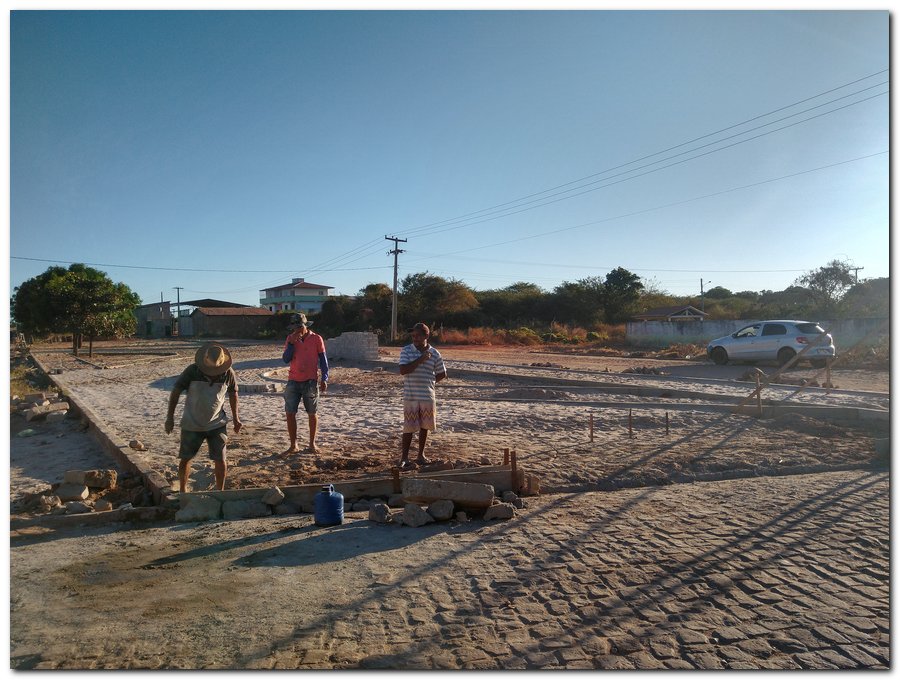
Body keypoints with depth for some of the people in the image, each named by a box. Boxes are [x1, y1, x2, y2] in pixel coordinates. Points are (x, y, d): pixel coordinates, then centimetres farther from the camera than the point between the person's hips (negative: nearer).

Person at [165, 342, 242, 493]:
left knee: (220, 461, -2)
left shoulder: (228, 373, -10)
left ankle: (220, 492, 16)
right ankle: (182, 491, 32)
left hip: (217, 425, 0)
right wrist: (170, 417, -4)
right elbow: (176, 391, -5)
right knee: (185, 459, 11)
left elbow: (233, 393, 7)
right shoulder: (192, 371, -16)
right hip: (192, 425, 0)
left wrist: (236, 419, 9)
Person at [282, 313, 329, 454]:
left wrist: (324, 379, -7)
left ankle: (312, 444, 19)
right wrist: (291, 343, -13)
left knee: (312, 413, 6)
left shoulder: (316, 339, -3)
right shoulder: (290, 339, 5)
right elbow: (285, 359, -3)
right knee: (290, 413, 1)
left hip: (310, 382, -2)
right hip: (293, 381, 2)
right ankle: (293, 445, 12)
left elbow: (323, 360, 0)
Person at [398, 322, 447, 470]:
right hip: (410, 396, -2)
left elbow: (442, 374, 10)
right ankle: (404, 458, 6)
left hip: (428, 396, 2)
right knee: (409, 427, -2)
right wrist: (420, 359, -18)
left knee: (424, 426, 13)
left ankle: (421, 455, 27)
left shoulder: (434, 353, 1)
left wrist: (428, 381, 1)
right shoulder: (406, 351, -3)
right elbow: (403, 370, -16)